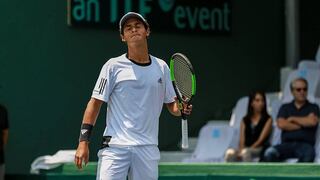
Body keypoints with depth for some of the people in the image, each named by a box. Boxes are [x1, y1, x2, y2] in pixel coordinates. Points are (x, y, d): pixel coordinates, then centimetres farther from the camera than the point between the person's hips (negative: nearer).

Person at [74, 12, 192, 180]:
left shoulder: (161, 67, 12)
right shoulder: (113, 66, 1)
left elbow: (172, 104, 19)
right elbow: (95, 103, 0)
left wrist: (181, 109, -5)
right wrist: (83, 142, -7)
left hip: (148, 149, 3)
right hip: (115, 146, -3)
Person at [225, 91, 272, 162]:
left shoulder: (267, 119, 7)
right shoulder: (245, 120, 18)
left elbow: (261, 139, -4)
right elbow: (242, 140, 8)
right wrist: (241, 150, -15)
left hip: (259, 149, -3)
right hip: (245, 149, 3)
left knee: (246, 152, -38)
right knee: (230, 152, -31)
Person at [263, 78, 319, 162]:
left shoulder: (313, 107, 15)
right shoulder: (285, 108, 20)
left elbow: (312, 121, -7)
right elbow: (281, 124, 2)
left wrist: (293, 119, 5)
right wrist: (302, 125, 3)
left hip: (305, 144, -2)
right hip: (287, 144, 2)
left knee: (308, 155, -40)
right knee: (270, 153, -31)